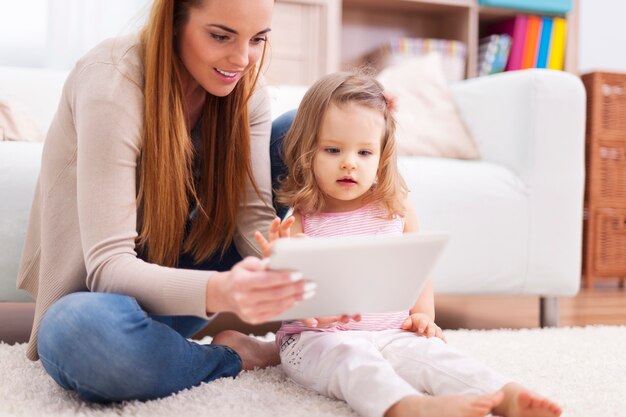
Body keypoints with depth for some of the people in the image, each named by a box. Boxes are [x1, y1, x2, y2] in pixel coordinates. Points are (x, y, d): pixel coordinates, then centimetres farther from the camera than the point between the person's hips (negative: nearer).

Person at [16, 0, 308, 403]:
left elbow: (254, 216, -12)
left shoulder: (247, 92, -7)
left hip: (178, 271, 5)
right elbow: (108, 266, -31)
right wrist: (218, 291, -50)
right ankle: (234, 357, -13)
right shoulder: (113, 82, -25)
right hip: (104, 290, -5)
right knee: (78, 330, -42)